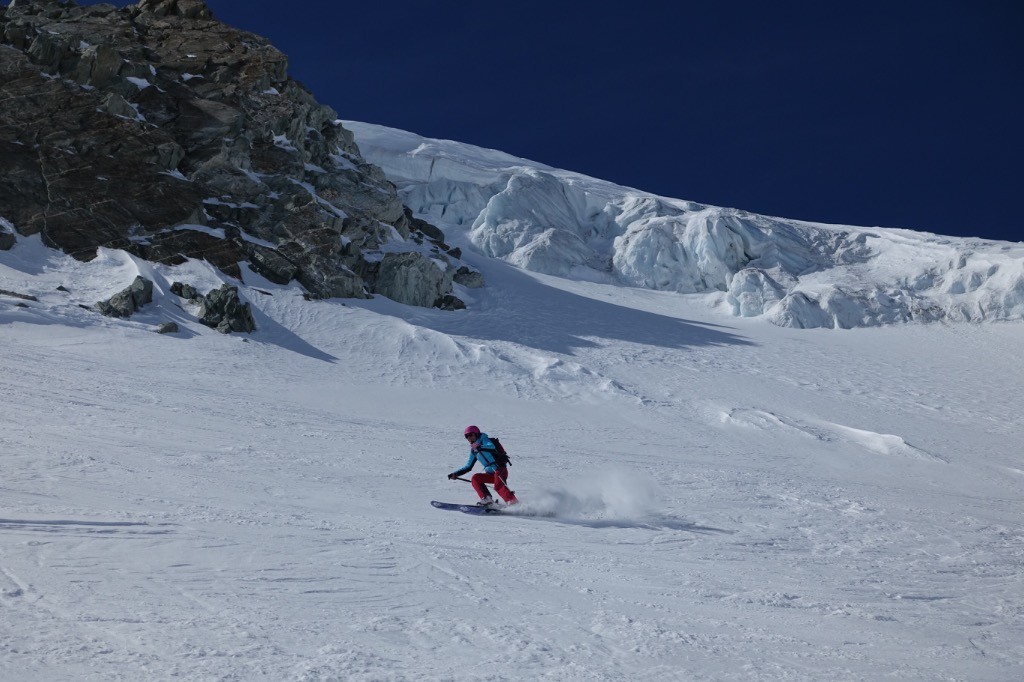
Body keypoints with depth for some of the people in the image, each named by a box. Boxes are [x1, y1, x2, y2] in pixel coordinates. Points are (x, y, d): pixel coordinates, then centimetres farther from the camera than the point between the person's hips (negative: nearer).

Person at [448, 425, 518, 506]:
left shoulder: (484, 440, -3)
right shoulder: (473, 451, 18)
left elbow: (492, 447, -26)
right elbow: (468, 467, 25)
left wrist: (480, 447, -42)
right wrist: (456, 474, 16)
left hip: (501, 470, -8)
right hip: (491, 474, 8)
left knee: (498, 486, -31)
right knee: (475, 478, -5)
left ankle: (514, 503, -40)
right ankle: (486, 499, -14)